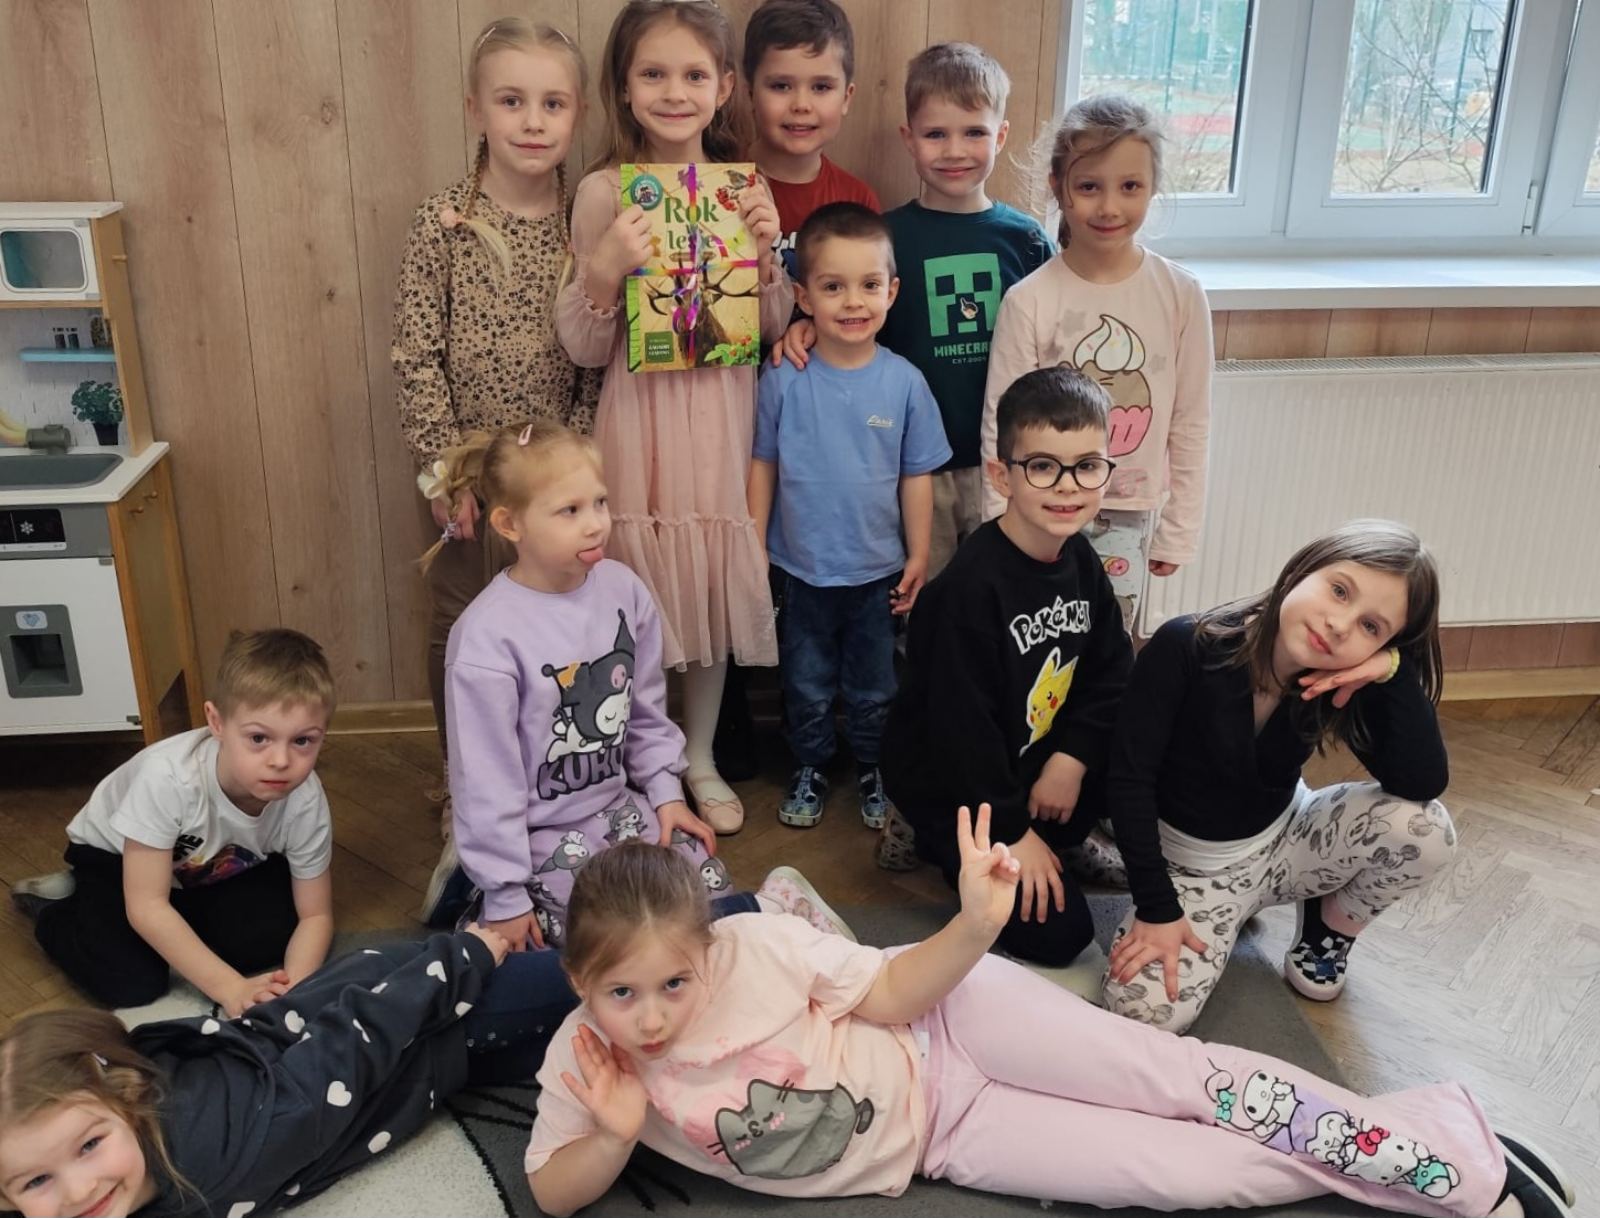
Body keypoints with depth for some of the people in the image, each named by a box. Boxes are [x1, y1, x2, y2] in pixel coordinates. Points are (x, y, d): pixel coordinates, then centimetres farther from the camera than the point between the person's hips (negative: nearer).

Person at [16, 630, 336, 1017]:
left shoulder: (305, 801, -30)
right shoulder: (169, 776, -41)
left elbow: (315, 915, -18)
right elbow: (146, 906, -35)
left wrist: (294, 986, -38)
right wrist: (231, 989, -40)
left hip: (212, 869, 3)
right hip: (113, 855, -3)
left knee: (271, 934, -20)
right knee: (131, 983, -21)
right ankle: (55, 908, 8)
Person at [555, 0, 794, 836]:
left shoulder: (743, 188, 2)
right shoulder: (605, 193, -6)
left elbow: (773, 329, 6)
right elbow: (584, 349, -6)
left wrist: (765, 253, -10)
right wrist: (606, 268, -23)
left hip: (722, 421, 3)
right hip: (641, 421, -3)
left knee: (716, 591, 13)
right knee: (643, 601, 6)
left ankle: (700, 760, 33)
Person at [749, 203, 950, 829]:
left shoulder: (904, 381, -10)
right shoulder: (783, 380, -12)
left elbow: (917, 475, -2)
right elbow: (763, 466, -3)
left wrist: (918, 556, 1)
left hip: (878, 570, 1)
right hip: (801, 568, 0)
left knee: (874, 686, 18)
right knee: (806, 684, 17)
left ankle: (872, 770, 39)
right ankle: (810, 770, 38)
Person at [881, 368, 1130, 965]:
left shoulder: (1079, 559, -5)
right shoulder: (971, 586, -29)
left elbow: (1111, 669, 1)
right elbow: (961, 724, -25)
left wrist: (1071, 757, -13)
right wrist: (1010, 830, -18)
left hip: (1029, 762, 7)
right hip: (946, 785, -7)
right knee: (1056, 933, -8)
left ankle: (1050, 841, 10)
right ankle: (931, 841, 10)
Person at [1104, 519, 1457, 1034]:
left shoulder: (1347, 686, -15)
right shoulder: (1187, 647, -27)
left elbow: (1423, 784, -25)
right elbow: (1130, 778, -22)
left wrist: (1394, 671, -33)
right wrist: (1157, 908, -22)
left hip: (1284, 840, 3)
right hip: (1191, 862, -2)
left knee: (1424, 827, -24)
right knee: (1145, 1010, -25)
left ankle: (1329, 932, 8)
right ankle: (1228, 915, 9)